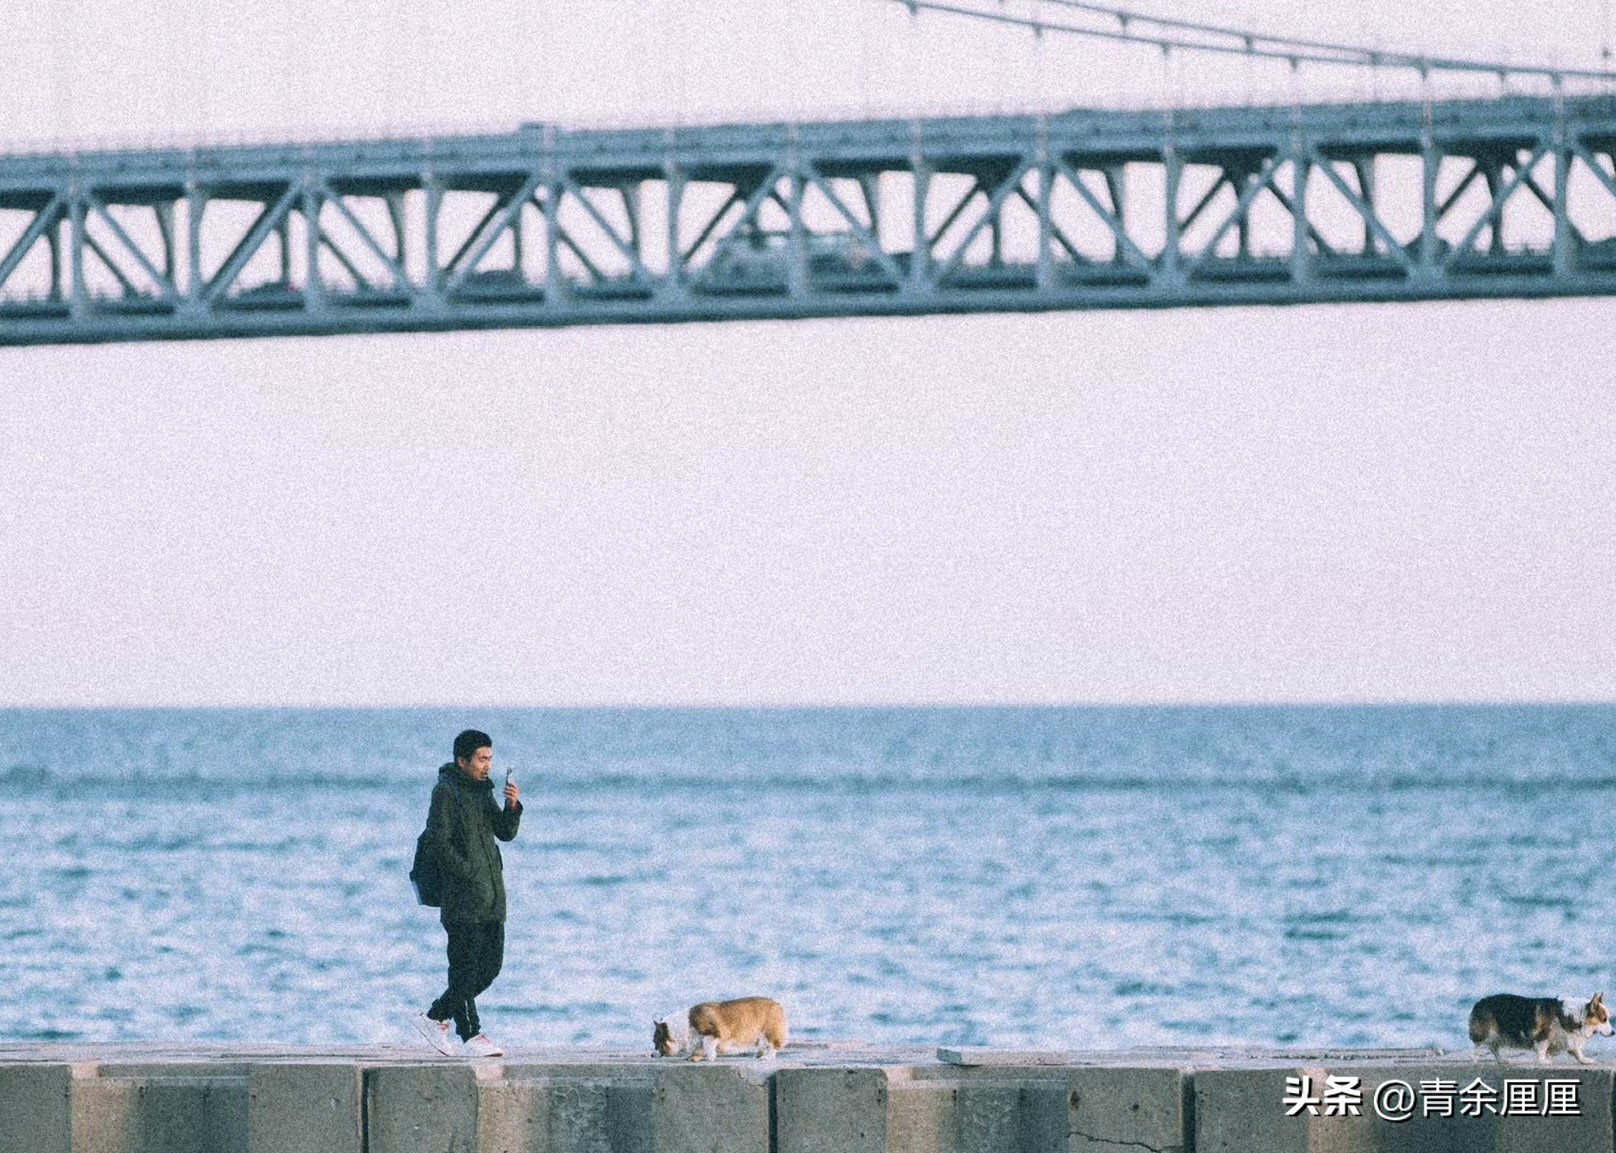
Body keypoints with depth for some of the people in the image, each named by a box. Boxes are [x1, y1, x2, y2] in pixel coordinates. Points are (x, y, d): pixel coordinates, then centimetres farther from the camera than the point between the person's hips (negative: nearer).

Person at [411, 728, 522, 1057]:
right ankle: (471, 1036, -4)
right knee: (465, 966, -6)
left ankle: (436, 1017, 19)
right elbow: (439, 841, -14)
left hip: (491, 897, 8)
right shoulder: (446, 792, -7)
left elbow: (505, 832, 12)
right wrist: (468, 874, -16)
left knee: (490, 966, 9)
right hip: (462, 896, -8)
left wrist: (512, 807, -6)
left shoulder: (482, 790, 18)